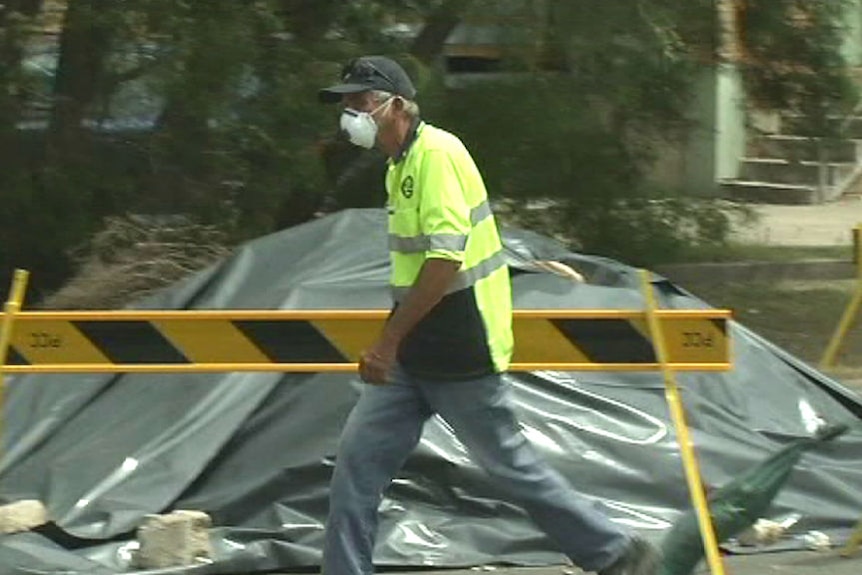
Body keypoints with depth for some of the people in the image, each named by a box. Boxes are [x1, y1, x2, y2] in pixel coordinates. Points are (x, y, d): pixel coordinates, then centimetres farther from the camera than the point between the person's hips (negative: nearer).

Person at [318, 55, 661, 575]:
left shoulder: (435, 153, -17)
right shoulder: (402, 162, 14)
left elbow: (446, 258, -25)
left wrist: (389, 341, -24)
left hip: (461, 353, -9)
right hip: (416, 354, 9)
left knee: (509, 463, 2)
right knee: (359, 456, 1)